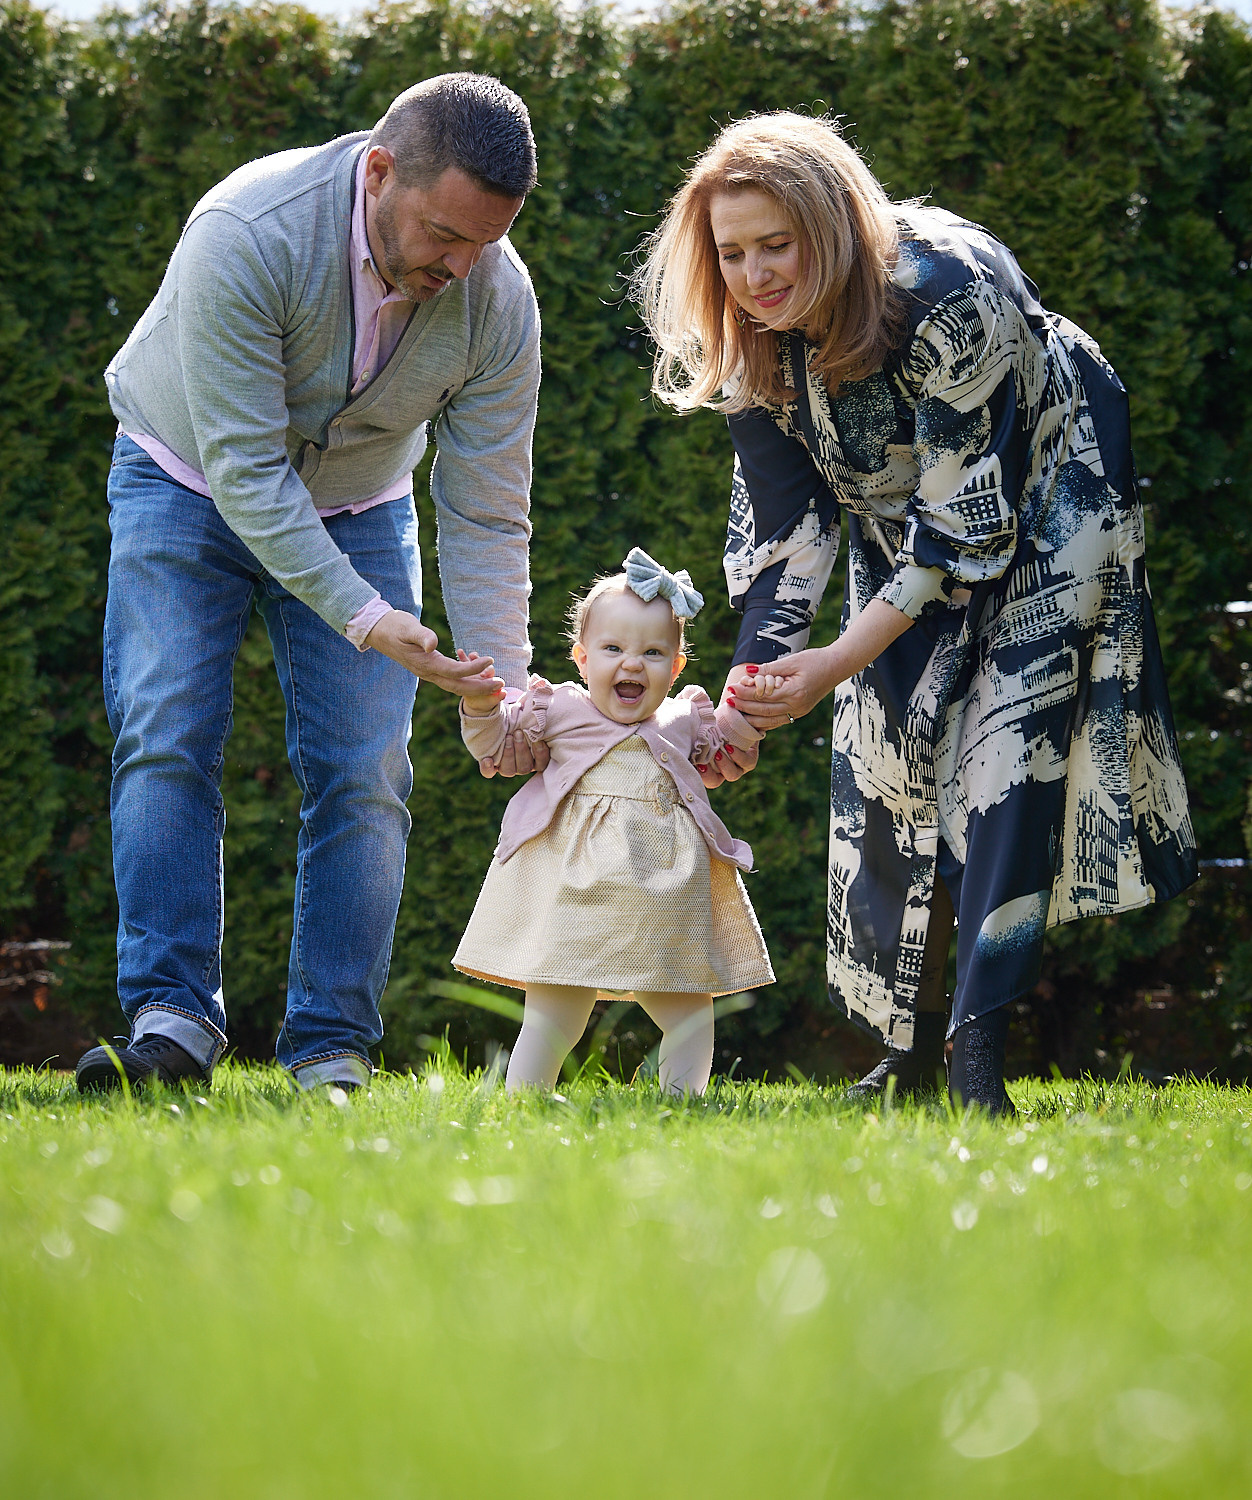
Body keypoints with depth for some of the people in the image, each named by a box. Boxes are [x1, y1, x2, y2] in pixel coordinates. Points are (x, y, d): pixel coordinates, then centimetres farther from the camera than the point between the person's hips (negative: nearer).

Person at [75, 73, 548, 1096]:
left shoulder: (499, 301, -23)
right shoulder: (246, 234, -35)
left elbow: (486, 516, -16)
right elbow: (244, 466, -34)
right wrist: (363, 618, -42)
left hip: (355, 509, 2)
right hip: (190, 485, -2)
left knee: (363, 773, -10)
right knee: (166, 740, -17)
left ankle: (333, 1051, -8)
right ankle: (171, 1017, -20)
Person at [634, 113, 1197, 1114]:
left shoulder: (949, 290, -36)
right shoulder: (752, 342, -16)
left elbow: (965, 520, -32)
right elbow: (783, 529, -12)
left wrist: (837, 663, -36)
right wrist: (752, 687, -26)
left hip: (1041, 497, -6)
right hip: (905, 519, 6)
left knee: (1006, 748, -19)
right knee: (886, 764, -1)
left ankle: (979, 1048, -20)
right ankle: (908, 1048, 8)